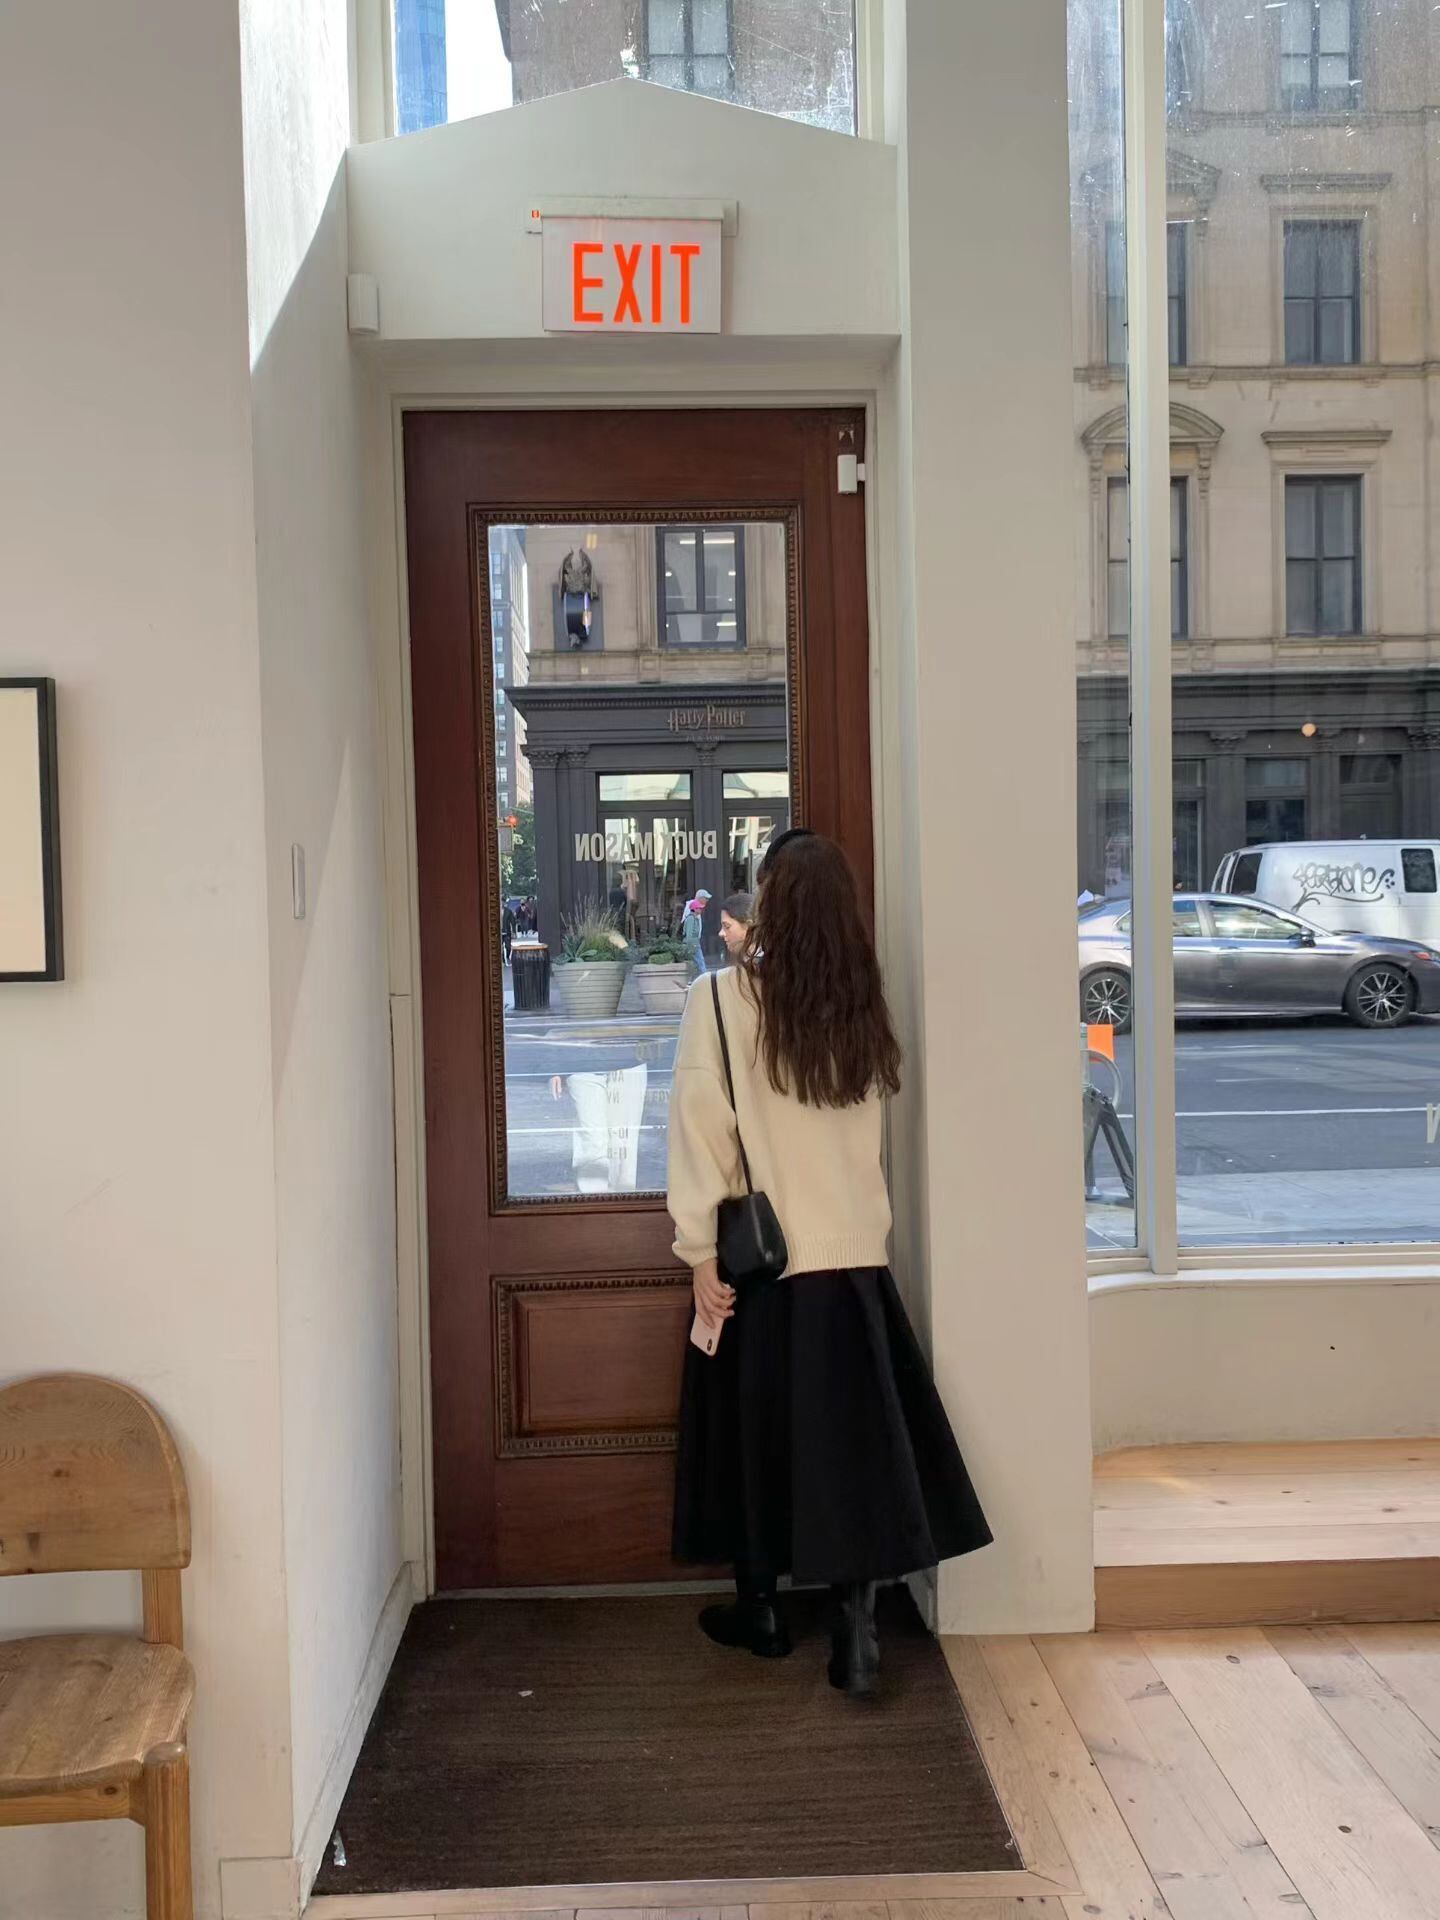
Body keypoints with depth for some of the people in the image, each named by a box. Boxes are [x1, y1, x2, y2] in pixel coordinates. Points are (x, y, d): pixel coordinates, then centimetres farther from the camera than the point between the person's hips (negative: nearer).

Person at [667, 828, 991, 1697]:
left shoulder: (723, 999, -12)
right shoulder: (861, 1007, 0)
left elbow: (704, 1132, -13)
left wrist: (702, 1250, -5)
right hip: (854, 1258, 3)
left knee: (758, 1431, 14)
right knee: (852, 1437, 8)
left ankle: (762, 1610, 30)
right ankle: (858, 1629, 5)